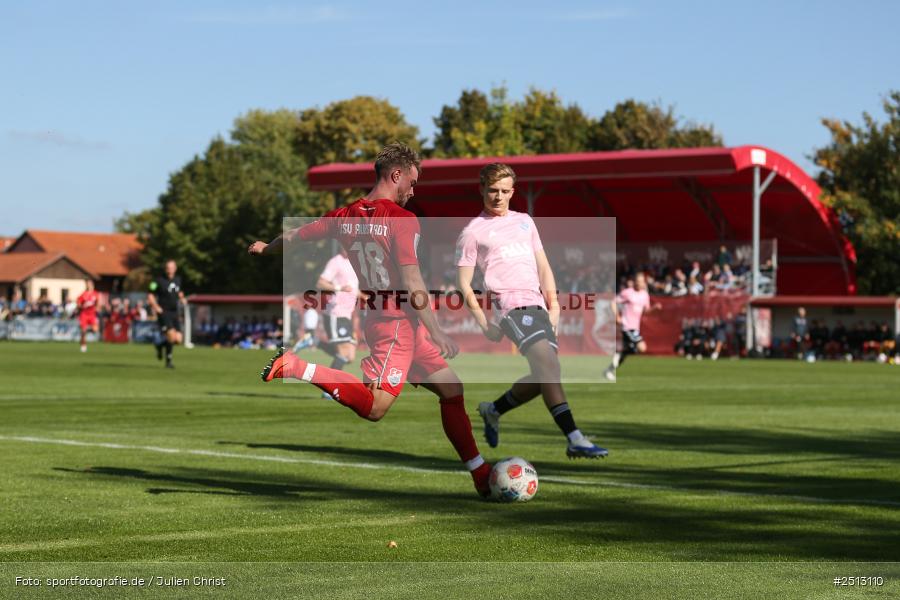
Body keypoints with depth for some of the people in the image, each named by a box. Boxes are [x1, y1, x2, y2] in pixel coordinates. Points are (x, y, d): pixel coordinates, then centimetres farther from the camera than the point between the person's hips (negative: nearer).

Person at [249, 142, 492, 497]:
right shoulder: (402, 219, -11)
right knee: (374, 407, -17)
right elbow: (412, 285, -17)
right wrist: (437, 334, -14)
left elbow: (293, 236, 21)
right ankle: (297, 368, -15)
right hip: (396, 324, -9)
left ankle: (482, 476, 15)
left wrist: (265, 249, 42)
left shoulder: (345, 216, 9)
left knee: (451, 390, 13)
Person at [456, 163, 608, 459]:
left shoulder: (524, 221, 23)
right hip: (509, 305, -7)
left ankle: (493, 410, 25)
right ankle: (575, 440, -31)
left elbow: (543, 266, 24)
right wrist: (484, 324, -6)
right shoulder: (473, 231, 6)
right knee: (546, 361, -23)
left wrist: (553, 304, 10)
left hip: (537, 305, 7)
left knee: (546, 373, -1)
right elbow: (464, 284, 3)